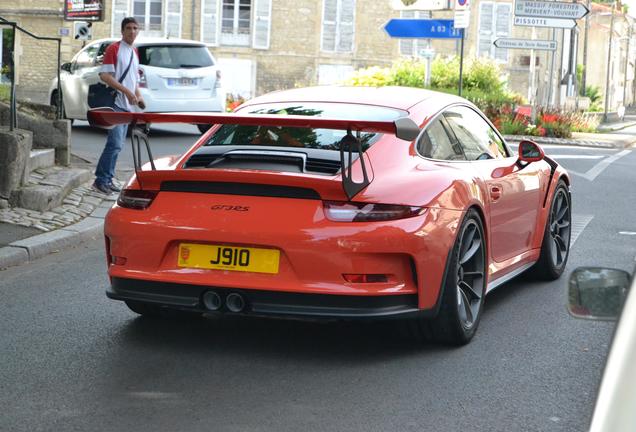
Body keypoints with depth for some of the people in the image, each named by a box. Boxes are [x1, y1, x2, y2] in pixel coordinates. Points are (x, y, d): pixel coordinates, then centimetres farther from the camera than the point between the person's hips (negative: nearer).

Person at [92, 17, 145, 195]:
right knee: (115, 143, -15)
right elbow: (105, 75, -14)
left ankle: (109, 178, 16)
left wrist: (138, 96, 9)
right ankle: (101, 180, -11)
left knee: (118, 144, 10)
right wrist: (127, 92, -19)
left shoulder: (135, 53, 18)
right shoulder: (113, 49, -7)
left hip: (127, 105, 8)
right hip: (115, 103, -8)